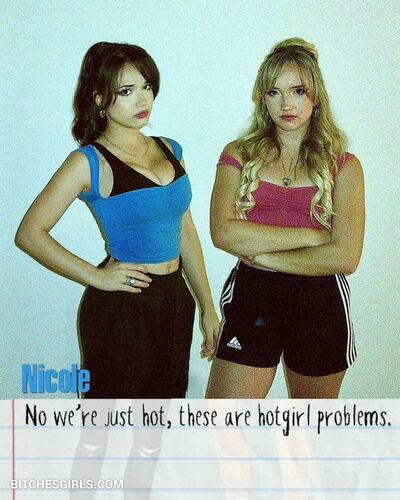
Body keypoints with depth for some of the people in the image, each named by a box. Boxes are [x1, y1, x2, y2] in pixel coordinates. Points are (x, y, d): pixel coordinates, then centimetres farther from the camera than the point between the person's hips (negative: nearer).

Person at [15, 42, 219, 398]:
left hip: (175, 300, 6)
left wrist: (207, 307, 13)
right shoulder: (90, 162, -10)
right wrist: (96, 277, -15)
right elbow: (29, 233, -12)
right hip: (122, 309, -6)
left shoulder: (170, 151, 8)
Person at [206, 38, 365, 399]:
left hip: (320, 304, 1)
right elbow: (223, 232, -13)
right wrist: (310, 235, -14)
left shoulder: (343, 166, 0)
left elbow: (346, 257, -11)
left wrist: (262, 256, -12)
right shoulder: (240, 155, 2)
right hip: (250, 300, 0)